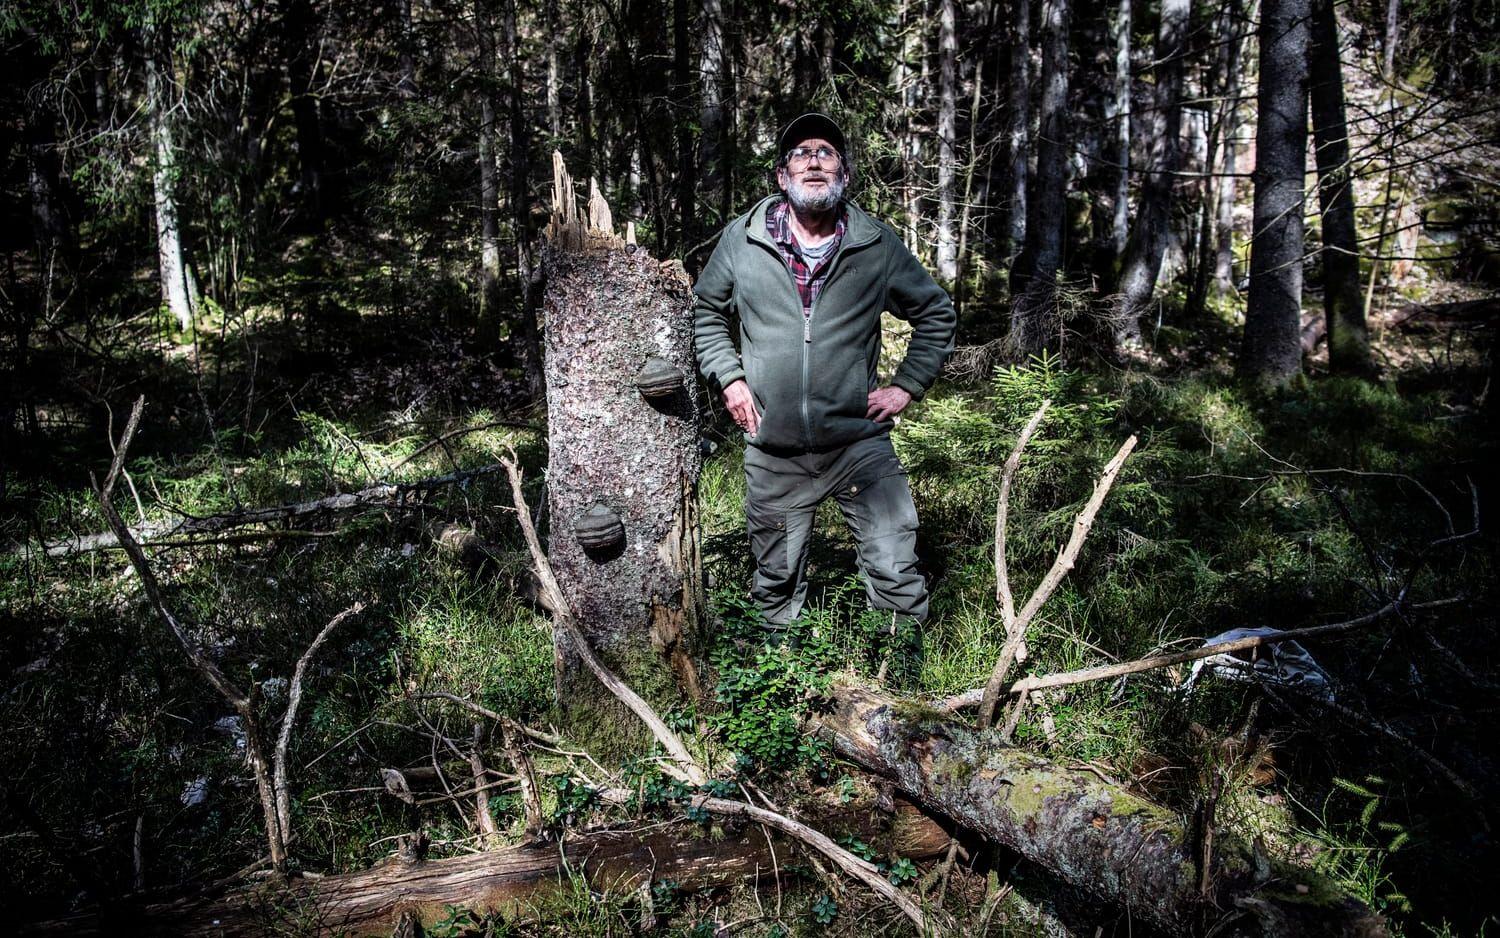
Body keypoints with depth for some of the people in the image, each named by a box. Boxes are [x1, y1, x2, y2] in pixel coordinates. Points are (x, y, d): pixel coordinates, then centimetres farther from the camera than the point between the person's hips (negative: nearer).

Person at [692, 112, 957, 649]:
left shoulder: (877, 244, 0)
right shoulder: (742, 240, 1)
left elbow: (936, 313, 13)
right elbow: (705, 310, 16)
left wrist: (908, 385, 3)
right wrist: (727, 378, 3)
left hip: (861, 444, -1)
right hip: (773, 453, 1)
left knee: (897, 576, -6)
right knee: (776, 584, 14)